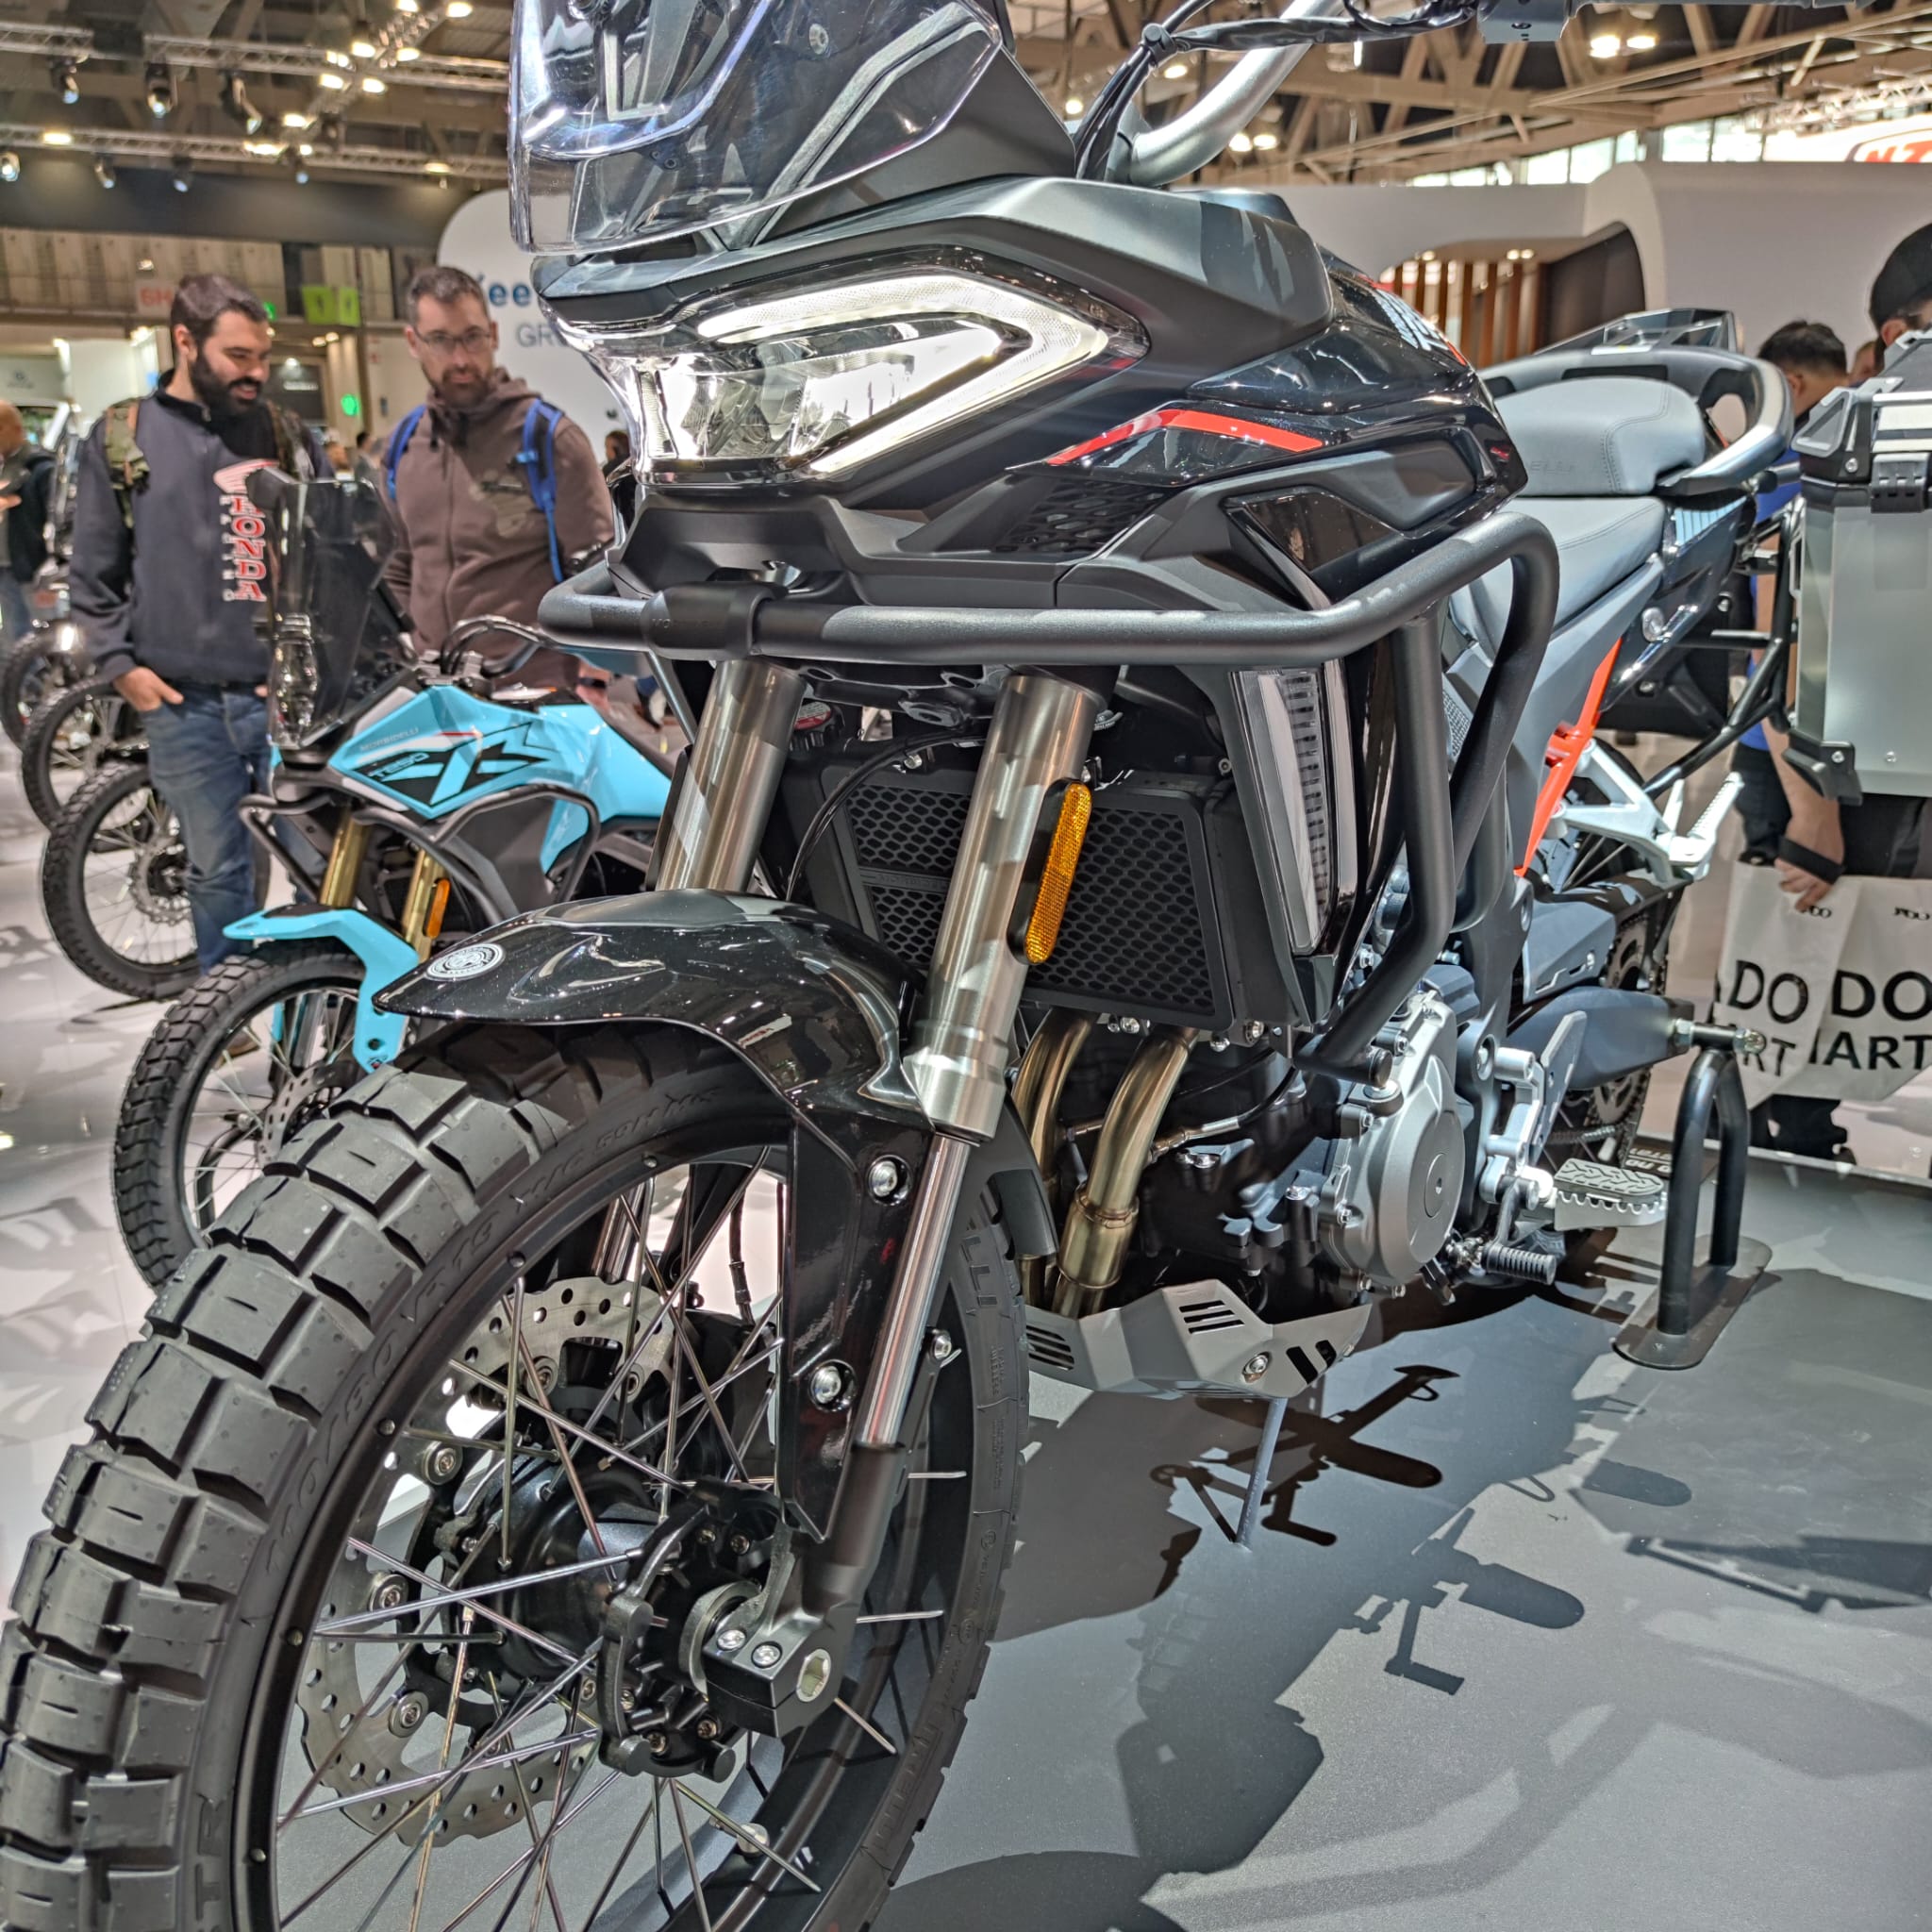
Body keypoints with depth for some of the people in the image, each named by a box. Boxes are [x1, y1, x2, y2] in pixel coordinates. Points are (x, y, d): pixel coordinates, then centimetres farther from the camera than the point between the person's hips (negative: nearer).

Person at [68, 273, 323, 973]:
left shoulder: (288, 435, 9)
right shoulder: (119, 437, 7)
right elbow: (92, 573, 8)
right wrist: (119, 663, -2)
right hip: (183, 704, 0)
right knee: (218, 868, 9)